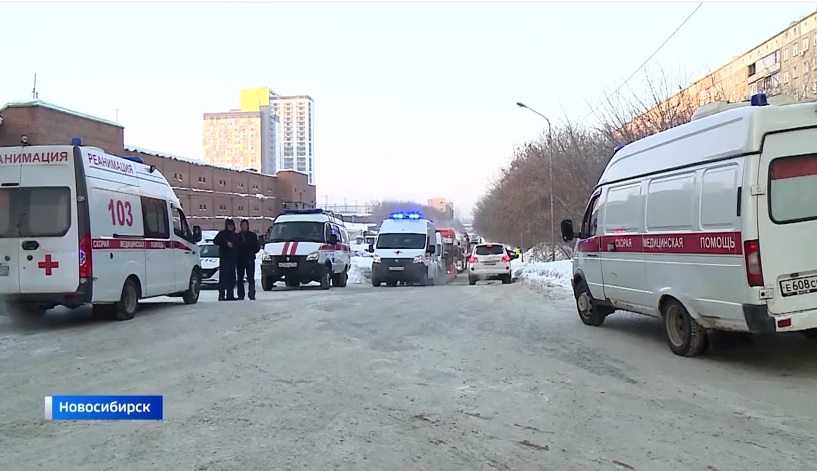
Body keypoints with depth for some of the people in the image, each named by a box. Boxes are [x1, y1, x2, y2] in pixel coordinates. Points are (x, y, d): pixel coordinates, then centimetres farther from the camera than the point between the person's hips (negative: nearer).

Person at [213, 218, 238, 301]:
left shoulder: (234, 235, 18)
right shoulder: (222, 233, 1)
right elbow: (215, 241, -13)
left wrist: (236, 256, 9)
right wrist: (226, 243, -19)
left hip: (232, 258, 6)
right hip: (224, 258, -6)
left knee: (231, 277, 5)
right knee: (223, 276, -10)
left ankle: (230, 295, 9)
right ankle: (221, 295, -11)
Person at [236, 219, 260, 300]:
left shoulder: (253, 235, 7)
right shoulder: (237, 236, 8)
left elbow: (257, 246, 7)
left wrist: (252, 252, -4)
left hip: (250, 259, -1)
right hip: (239, 260, 1)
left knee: (251, 278, -7)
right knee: (240, 278, 4)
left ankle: (251, 294, -8)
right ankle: (241, 295, 8)